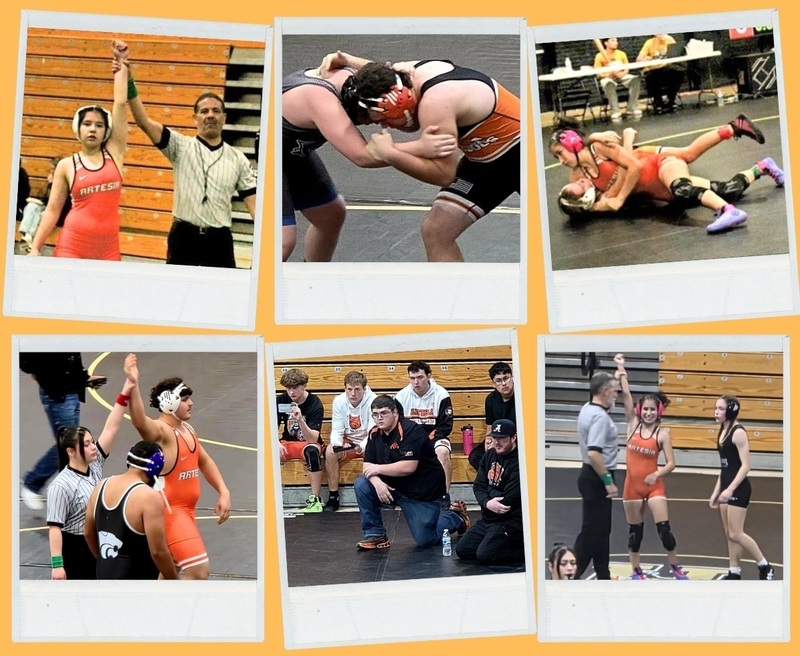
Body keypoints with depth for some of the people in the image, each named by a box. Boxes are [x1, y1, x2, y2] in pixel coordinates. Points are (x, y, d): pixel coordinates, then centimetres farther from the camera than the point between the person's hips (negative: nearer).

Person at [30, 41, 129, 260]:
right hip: (72, 245, -1)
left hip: (108, 248, 1)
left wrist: (121, 64, 6)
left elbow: (120, 103, 4)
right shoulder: (66, 166, 4)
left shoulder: (114, 153, 6)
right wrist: (35, 247, -1)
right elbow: (52, 210, 6)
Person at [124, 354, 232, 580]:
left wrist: (223, 492, 10)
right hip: (168, 511, -9)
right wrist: (134, 385, -57)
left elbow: (205, 461, 21)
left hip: (184, 510, 9)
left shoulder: (187, 429, 10)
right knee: (199, 570, -16)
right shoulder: (160, 430, -18)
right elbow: (140, 421, -41)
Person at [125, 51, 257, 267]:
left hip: (219, 239, 1)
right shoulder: (181, 146, 0)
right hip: (184, 235, -1)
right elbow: (143, 121, -11)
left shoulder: (238, 159, 6)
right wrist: (128, 79, -22)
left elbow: (253, 202, 3)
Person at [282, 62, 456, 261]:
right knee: (283, 240, -18)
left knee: (331, 215, 18)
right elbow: (362, 156, -43)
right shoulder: (322, 102, -37)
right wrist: (421, 148, -47)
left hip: (293, 151, 9)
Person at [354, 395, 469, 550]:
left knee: (425, 540, -5)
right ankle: (375, 535, -3)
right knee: (361, 485, -15)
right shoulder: (374, 434, 0)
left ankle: (456, 516, 23)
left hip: (423, 492, -6)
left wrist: (378, 469, -21)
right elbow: (368, 466, -3)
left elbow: (408, 467, -30)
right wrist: (377, 482, -25)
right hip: (395, 488, 6)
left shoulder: (411, 431, -22)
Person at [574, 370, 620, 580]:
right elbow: (594, 453, -30)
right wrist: (608, 481, -25)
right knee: (591, 531, -5)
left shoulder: (588, 409, 7)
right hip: (596, 479, -11)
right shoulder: (599, 416, -23)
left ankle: (603, 577, 25)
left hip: (593, 476, 11)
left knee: (601, 530, 17)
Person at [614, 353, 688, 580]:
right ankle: (636, 571, 22)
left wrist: (657, 474, -26)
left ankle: (675, 567, 14)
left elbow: (670, 463, -8)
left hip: (654, 485, -2)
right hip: (633, 484, 2)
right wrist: (621, 370, -15)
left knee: (664, 528, -4)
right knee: (635, 530, 10)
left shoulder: (662, 433, -6)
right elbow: (626, 395, -9)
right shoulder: (633, 424, -1)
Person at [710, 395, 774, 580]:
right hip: (727, 487, 9)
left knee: (736, 534, -6)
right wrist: (716, 492, 16)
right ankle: (734, 573, 15)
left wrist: (731, 489, -24)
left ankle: (765, 567, 8)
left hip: (738, 489, -9)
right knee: (729, 535, 9)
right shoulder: (723, 431, 10)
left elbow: (745, 465, -19)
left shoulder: (738, 432, -15)